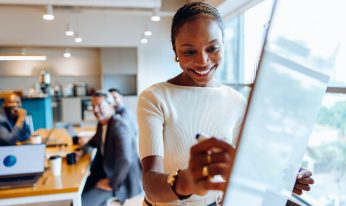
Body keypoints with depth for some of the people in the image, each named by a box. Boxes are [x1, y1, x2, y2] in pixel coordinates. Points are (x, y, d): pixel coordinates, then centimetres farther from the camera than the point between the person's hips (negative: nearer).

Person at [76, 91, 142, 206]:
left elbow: (125, 160, -37)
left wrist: (112, 184, -26)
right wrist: (82, 150, 6)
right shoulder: (102, 123, 2)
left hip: (123, 180, -9)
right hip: (107, 171, 9)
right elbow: (96, 140, 24)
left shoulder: (119, 127, -26)